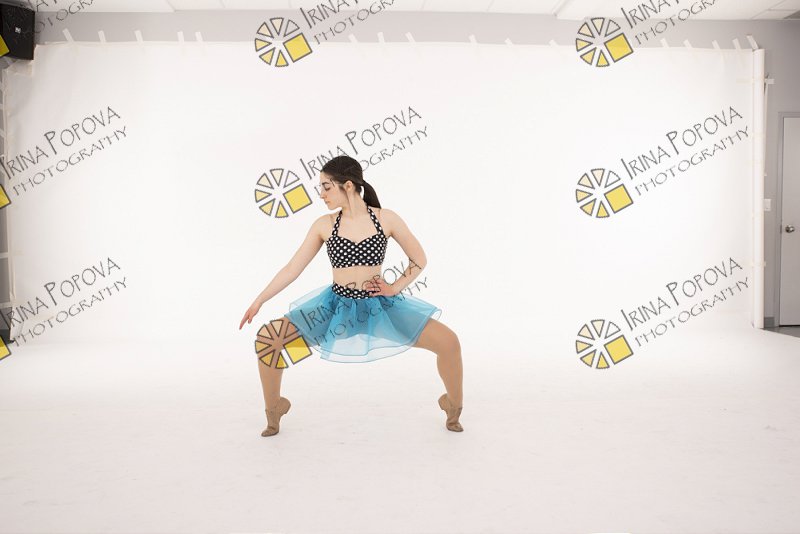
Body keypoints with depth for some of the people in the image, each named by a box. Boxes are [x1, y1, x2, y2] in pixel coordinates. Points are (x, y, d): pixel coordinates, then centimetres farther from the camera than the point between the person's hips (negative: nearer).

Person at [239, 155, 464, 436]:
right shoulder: (324, 225, -2)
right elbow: (292, 268, 2)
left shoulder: (386, 219, -5)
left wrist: (395, 288, -6)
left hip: (379, 306, -1)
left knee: (449, 342, -15)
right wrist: (259, 301, 0)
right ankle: (273, 413, 13)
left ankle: (454, 408, 14)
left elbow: (419, 259, 4)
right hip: (337, 307, 1)